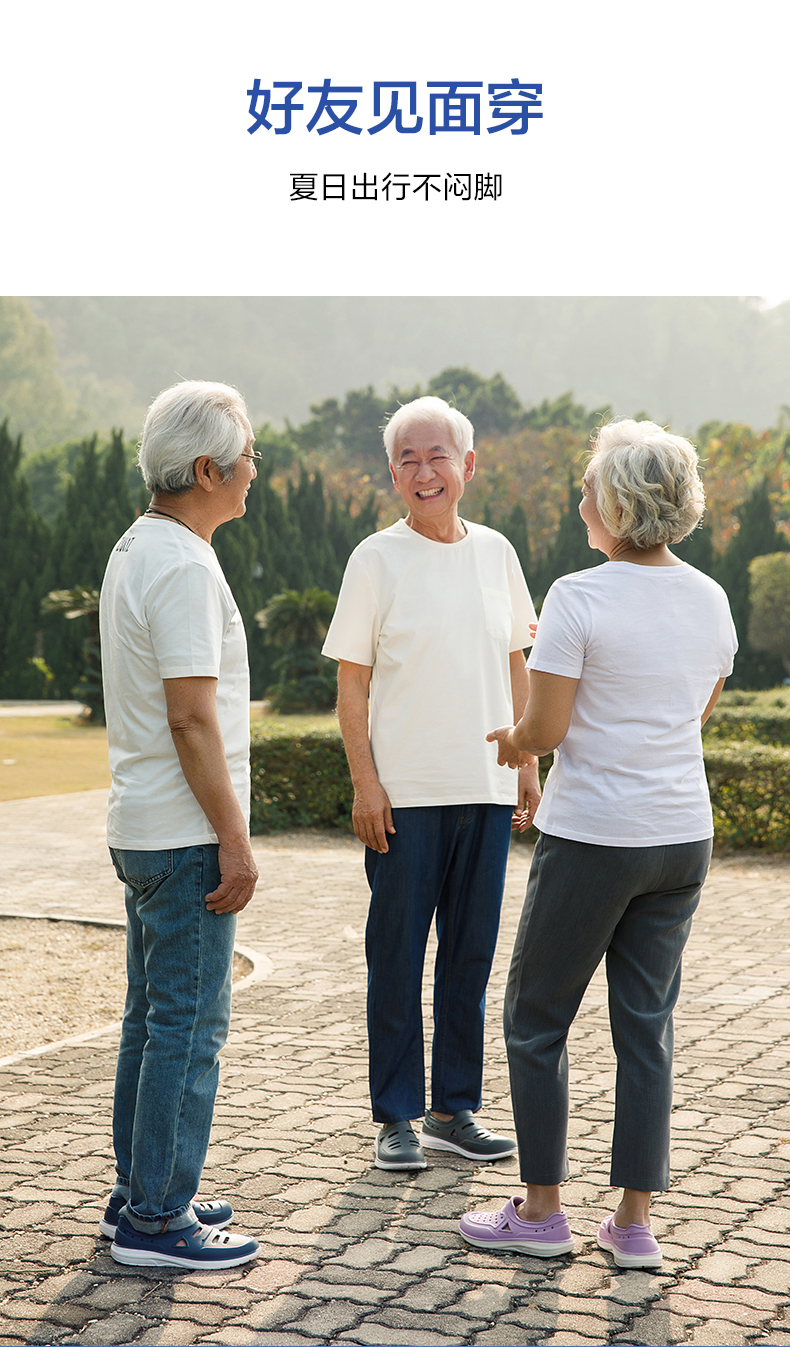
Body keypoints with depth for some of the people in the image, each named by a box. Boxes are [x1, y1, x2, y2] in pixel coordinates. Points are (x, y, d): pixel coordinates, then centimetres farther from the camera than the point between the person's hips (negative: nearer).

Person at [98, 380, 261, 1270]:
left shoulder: (134, 549, 13)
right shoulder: (183, 567, -18)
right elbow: (192, 718, -22)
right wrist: (235, 839, -18)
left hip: (141, 826, 10)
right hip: (184, 835, -10)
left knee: (153, 1017, 16)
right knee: (190, 1025, -4)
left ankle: (138, 1196, 24)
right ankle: (156, 1221, 2)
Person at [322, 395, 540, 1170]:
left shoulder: (495, 553, 8)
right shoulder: (376, 560, -4)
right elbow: (351, 683, -4)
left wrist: (528, 764, 10)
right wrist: (364, 783, -10)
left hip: (486, 788, 4)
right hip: (404, 792, -4)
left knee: (470, 954, 10)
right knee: (397, 957, 3)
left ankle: (455, 1110, 20)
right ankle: (396, 1117, 13)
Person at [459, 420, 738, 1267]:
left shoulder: (579, 597, -15)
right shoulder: (710, 601, 4)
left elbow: (545, 728, -13)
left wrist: (511, 743, 8)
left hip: (592, 840, -6)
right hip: (682, 838, 6)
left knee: (536, 1020, 10)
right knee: (646, 1024, 13)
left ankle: (541, 1212, 17)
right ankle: (635, 1222, 15)